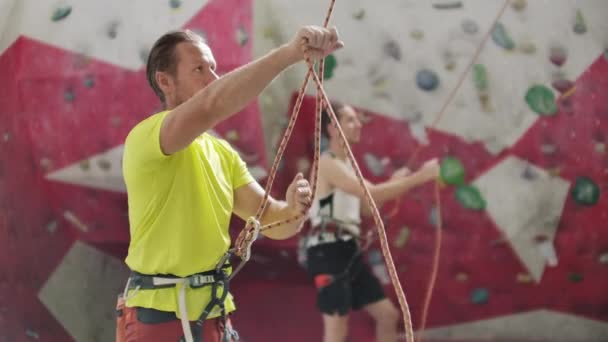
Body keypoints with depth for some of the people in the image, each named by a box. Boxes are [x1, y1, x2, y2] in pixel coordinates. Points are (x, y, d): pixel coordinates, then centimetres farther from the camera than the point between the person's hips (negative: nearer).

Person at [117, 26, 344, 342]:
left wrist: (293, 210, -14)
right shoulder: (145, 138, -14)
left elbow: (270, 220, 9)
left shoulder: (223, 152, 12)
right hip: (159, 316, -7)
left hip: (214, 316, 8)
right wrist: (289, 52, -35)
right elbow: (209, 106, -33)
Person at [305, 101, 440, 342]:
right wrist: (419, 177, -20)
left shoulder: (347, 165, 18)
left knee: (388, 315, 11)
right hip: (328, 252, -10)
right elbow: (371, 194, -24)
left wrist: (394, 183, 5)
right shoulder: (327, 164, -13)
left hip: (349, 251, 10)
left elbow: (367, 206, 21)